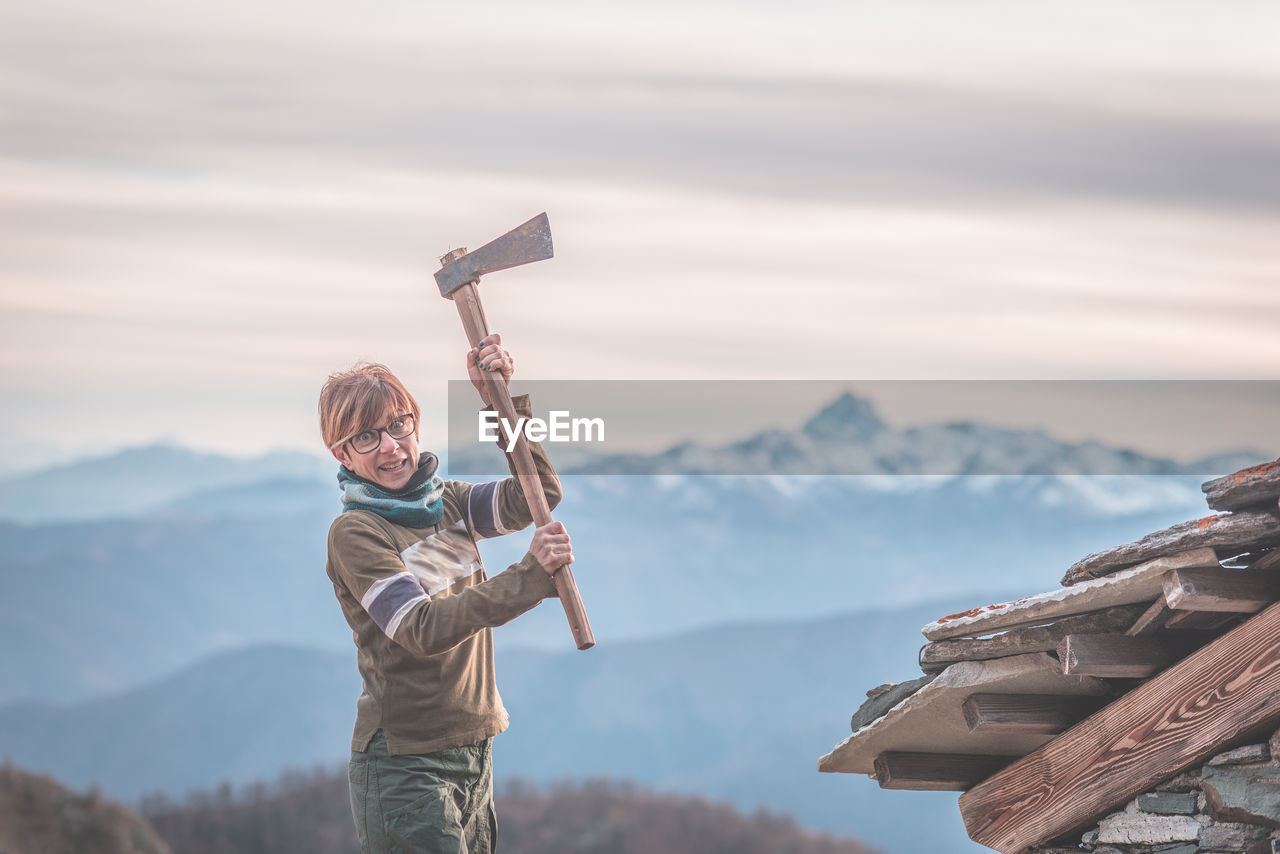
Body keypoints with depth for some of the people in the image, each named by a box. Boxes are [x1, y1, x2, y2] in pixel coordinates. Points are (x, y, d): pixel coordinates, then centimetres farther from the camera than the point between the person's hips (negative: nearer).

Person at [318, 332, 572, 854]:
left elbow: (537, 495, 0)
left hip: (474, 749, 7)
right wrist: (530, 576, -27)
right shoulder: (354, 533, -12)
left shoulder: (447, 503, 9)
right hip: (406, 766, -7)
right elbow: (424, 630, -21)